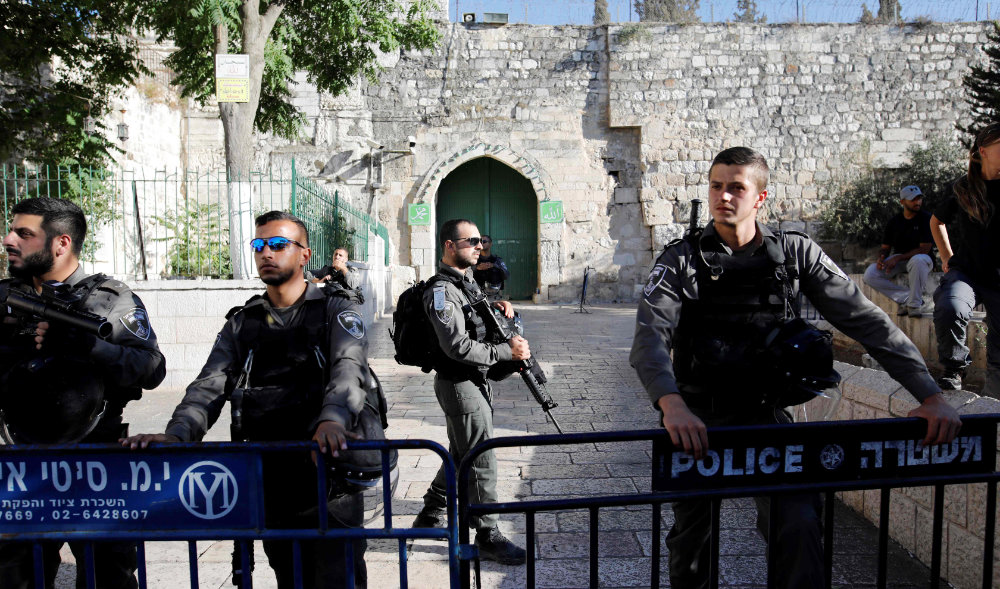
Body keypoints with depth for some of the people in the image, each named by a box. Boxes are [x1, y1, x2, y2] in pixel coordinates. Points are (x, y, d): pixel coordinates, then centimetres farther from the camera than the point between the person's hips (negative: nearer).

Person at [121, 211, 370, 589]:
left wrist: (333, 419, -39)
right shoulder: (242, 322, 13)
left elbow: (349, 370, -18)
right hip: (270, 477, 4)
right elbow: (210, 385, 2)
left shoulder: (335, 311, 0)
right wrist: (177, 434, -18)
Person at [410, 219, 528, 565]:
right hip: (461, 386, -10)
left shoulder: (467, 281, 11)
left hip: (473, 382, 10)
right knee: (481, 462, -2)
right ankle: (488, 537, 11)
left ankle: (430, 516, 36)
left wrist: (500, 309, 3)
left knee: (460, 455, 21)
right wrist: (508, 351, -23)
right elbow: (459, 347, -27)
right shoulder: (442, 291, -20)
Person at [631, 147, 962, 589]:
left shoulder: (796, 254, 1)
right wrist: (672, 405, -39)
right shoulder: (682, 260, -5)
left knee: (800, 524, -22)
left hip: (766, 414, 1)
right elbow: (650, 337, -20)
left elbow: (866, 321, -2)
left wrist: (930, 395, -12)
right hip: (696, 420, 0)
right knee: (691, 536, 13)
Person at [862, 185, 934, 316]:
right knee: (869, 274, -20)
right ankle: (906, 297, -15)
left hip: (921, 260, -4)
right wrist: (881, 258, -15)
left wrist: (897, 258, -22)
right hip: (897, 262, 4)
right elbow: (885, 247, 10)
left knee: (918, 260, -42)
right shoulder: (894, 221, 6)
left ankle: (914, 303, -24)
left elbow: (924, 249, -15)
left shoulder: (926, 218, -7)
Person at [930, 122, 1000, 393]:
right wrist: (947, 257, 16)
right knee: (949, 309, -34)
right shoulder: (964, 189, 5)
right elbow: (937, 221, 23)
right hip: (966, 272, 0)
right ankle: (954, 368, -11)